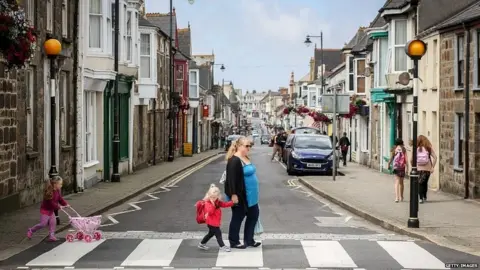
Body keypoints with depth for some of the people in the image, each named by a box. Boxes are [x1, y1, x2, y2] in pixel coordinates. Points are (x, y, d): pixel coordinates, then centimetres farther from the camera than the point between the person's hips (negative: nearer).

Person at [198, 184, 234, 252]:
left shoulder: (218, 202, 8)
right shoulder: (208, 203, -17)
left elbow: (225, 204, 7)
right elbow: (210, 212, -29)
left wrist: (232, 202, -3)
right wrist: (212, 204, -35)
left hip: (216, 222, 10)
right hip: (211, 222, -10)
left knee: (211, 233, 20)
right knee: (218, 233, -6)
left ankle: (202, 244, 31)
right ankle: (222, 246, 1)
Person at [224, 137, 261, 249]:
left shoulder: (246, 158, 10)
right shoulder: (234, 161, -19)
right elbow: (231, 179, -24)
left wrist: (256, 188, 23)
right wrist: (233, 194, -26)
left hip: (250, 195, 10)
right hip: (240, 196, -10)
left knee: (254, 215, 14)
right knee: (238, 218, 3)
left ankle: (249, 240, 26)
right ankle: (234, 242, 17)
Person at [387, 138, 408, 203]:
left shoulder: (394, 149, -2)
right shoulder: (404, 149, 0)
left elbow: (391, 158, 0)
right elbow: (406, 159, -6)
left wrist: (389, 165, 15)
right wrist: (406, 167, -4)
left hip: (396, 167, -2)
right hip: (402, 167, 2)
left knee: (397, 182, -5)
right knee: (401, 182, 17)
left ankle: (397, 197, -21)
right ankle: (401, 197, 28)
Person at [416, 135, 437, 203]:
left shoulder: (416, 148, -3)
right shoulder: (429, 148, 0)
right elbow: (435, 157, -5)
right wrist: (433, 167, 0)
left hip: (418, 169, -2)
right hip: (427, 169, 2)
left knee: (420, 183, 5)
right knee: (425, 183, 18)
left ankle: (421, 198, -5)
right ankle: (424, 197, 26)